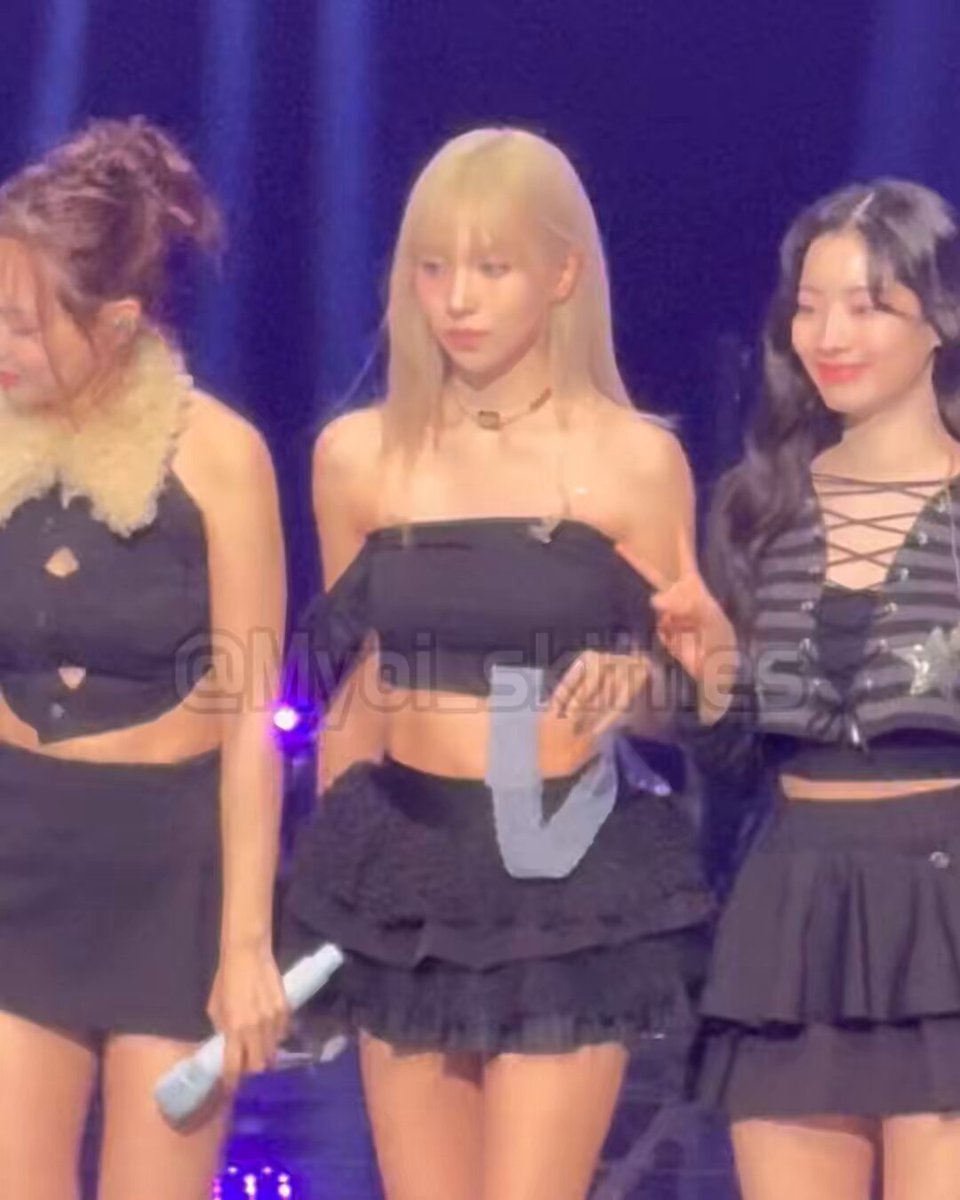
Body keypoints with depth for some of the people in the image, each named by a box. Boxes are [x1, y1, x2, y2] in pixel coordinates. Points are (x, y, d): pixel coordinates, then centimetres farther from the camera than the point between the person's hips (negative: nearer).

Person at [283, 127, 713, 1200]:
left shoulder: (634, 460, -5)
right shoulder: (358, 455, 3)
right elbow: (353, 691, 12)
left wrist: (628, 683, -19)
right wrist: (331, 891, 14)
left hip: (568, 875, -3)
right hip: (406, 877, 3)